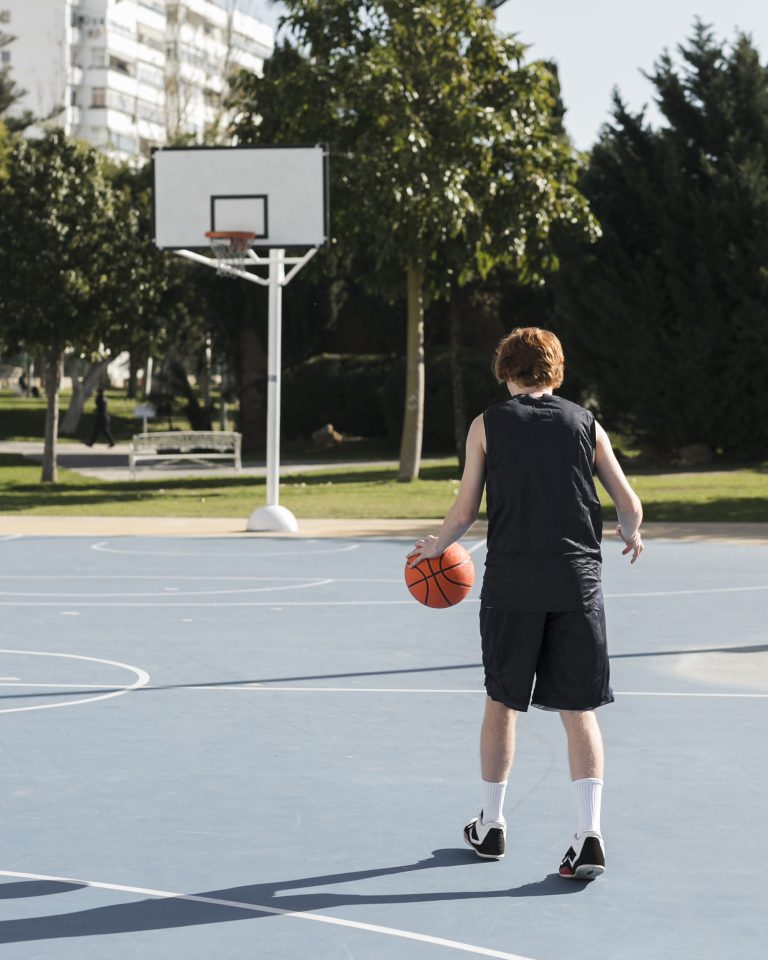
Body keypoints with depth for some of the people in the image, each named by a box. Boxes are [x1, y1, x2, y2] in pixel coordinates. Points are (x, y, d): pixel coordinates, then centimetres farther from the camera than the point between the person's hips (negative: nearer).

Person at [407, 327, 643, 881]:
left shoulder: (487, 426, 2)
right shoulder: (585, 423, 6)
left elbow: (465, 512, 2)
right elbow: (630, 505, 5)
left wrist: (437, 546, 22)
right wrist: (631, 535, 28)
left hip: (511, 585, -1)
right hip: (578, 583, 1)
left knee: (502, 702, 14)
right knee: (579, 710, 4)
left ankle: (491, 826, 25)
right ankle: (589, 834, -8)